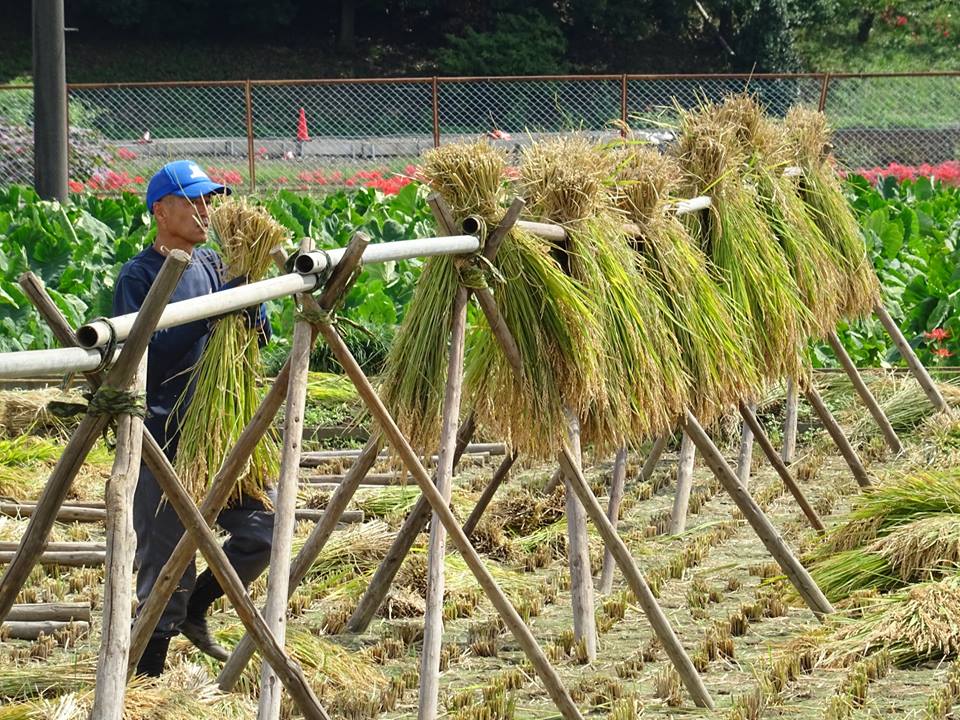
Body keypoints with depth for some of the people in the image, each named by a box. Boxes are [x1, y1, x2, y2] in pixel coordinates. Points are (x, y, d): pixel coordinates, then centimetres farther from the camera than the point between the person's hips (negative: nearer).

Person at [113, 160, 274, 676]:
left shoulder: (211, 266, 12)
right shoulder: (139, 277, -8)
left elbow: (258, 339, 12)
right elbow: (147, 356, -21)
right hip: (162, 440, -6)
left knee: (262, 532, 0)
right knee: (165, 566, -3)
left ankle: (194, 609, 23)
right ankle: (148, 673, 10)